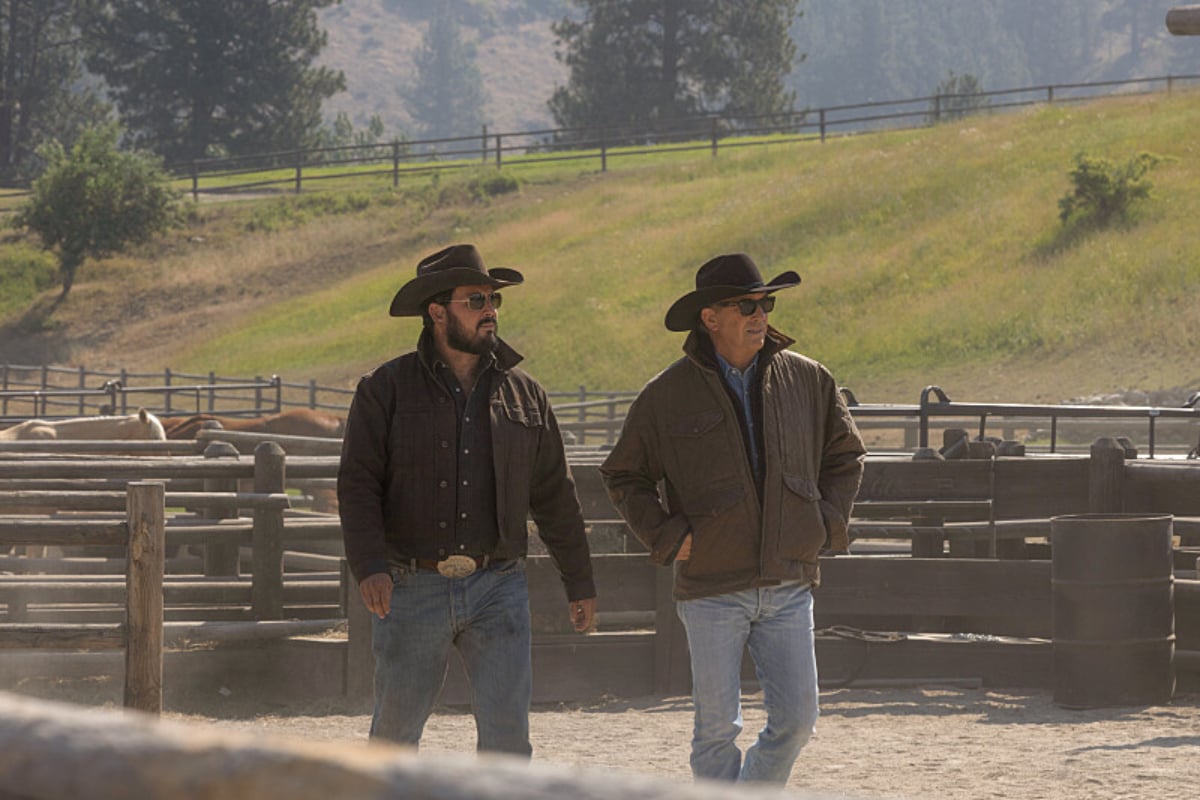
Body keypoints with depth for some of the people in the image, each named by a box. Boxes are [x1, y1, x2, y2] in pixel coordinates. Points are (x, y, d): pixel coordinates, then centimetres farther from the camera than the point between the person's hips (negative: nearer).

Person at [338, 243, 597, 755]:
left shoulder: (523, 393, 10)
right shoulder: (387, 390, 1)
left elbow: (554, 496, 15)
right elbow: (358, 485, -6)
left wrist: (580, 584, 14)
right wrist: (369, 568, -20)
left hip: (498, 590, 2)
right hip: (412, 591, -1)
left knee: (507, 727, -8)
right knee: (396, 731, 7)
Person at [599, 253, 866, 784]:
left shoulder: (807, 381, 5)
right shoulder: (666, 396, -2)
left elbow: (845, 455, 19)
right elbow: (624, 477, 7)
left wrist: (828, 523, 6)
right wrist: (667, 537, -4)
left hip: (789, 585, 3)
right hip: (711, 589, -3)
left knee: (795, 720, 1)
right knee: (718, 728, -1)